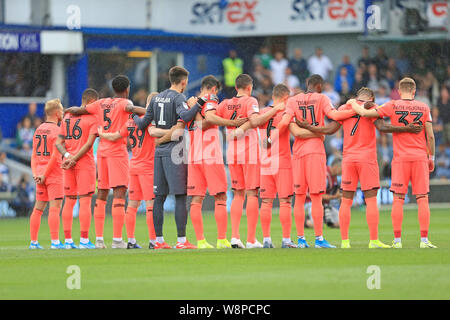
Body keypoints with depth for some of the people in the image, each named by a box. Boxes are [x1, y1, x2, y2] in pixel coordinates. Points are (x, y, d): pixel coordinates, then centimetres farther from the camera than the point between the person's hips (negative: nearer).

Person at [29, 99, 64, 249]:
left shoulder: (39, 130, 12)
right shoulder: (56, 130, -11)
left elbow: (34, 155, 10)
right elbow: (55, 155, -17)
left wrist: (35, 173, 5)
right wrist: (45, 174, -12)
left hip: (40, 171, 7)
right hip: (54, 174, -7)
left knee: (38, 208, 10)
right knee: (55, 207, -8)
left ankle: (33, 242, 12)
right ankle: (55, 241, -12)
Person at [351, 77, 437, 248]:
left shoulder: (393, 106, 0)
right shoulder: (423, 107, 4)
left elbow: (364, 113, -1)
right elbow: (430, 136, 4)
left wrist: (353, 104, 18)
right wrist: (431, 157, 14)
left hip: (401, 157, -1)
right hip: (420, 156, 1)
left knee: (398, 199, 2)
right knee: (422, 199, 1)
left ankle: (397, 240, -3)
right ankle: (424, 240, -5)